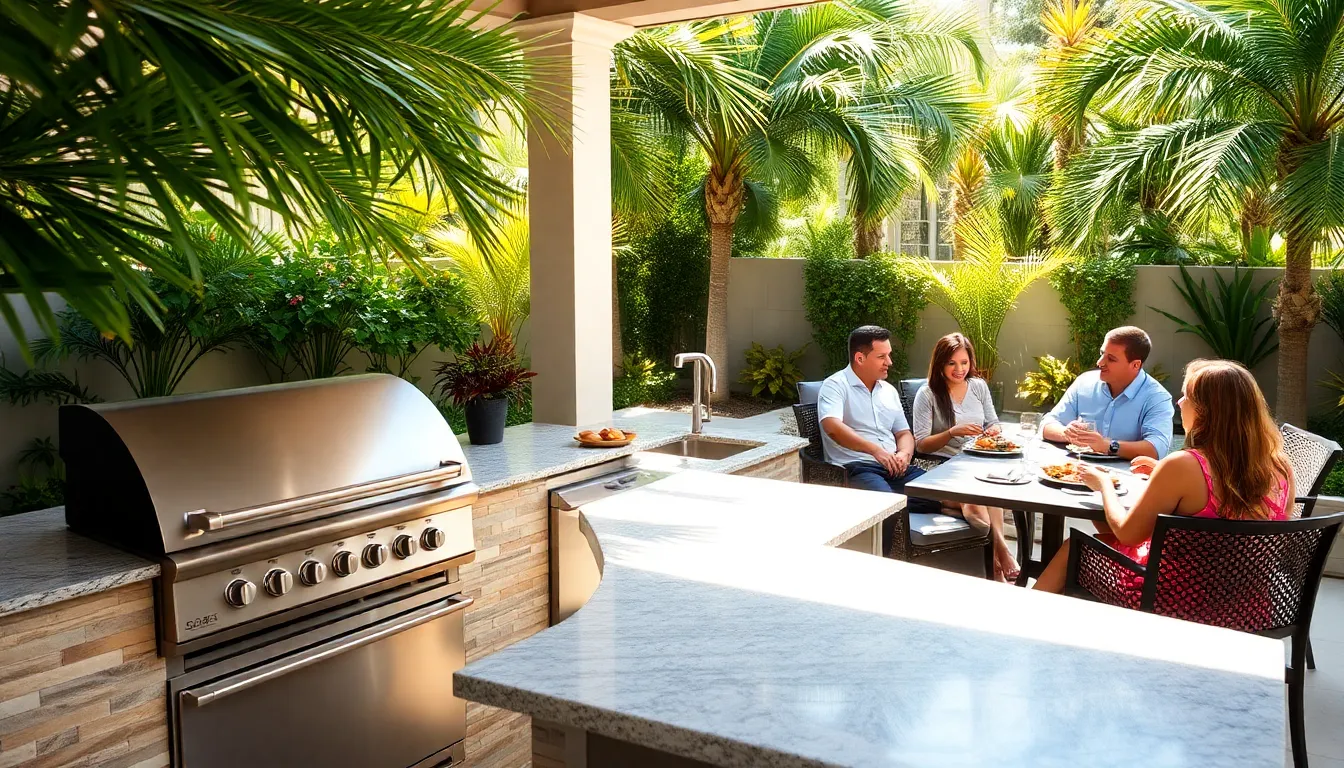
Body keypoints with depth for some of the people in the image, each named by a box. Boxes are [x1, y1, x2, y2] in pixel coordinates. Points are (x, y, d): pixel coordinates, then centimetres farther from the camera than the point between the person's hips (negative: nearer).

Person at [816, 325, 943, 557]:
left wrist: (904, 454, -2)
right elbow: (832, 426, -19)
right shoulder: (835, 385, -2)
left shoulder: (889, 390, 20)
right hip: (856, 468, -7)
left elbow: (904, 433, 23)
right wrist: (876, 450, -29)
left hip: (895, 468, 7)